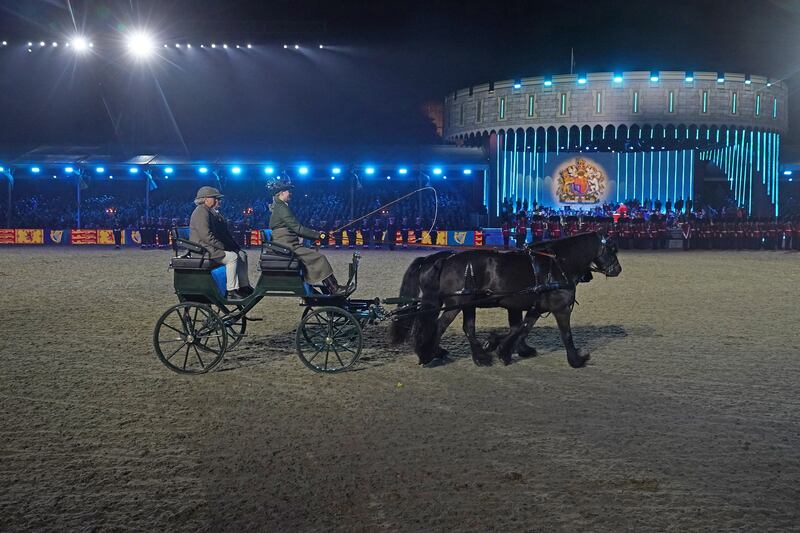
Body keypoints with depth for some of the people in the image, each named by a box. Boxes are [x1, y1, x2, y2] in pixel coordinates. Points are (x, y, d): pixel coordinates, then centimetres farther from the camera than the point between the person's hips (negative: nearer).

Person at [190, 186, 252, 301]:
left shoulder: (214, 212, 18)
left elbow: (224, 233, 20)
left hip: (213, 247, 11)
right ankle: (231, 292, -23)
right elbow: (206, 235, -25)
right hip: (203, 250, -10)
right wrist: (222, 247, -20)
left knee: (242, 255, 5)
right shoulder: (201, 212, -15)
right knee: (232, 257, -24)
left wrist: (235, 246, 9)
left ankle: (244, 287, 4)